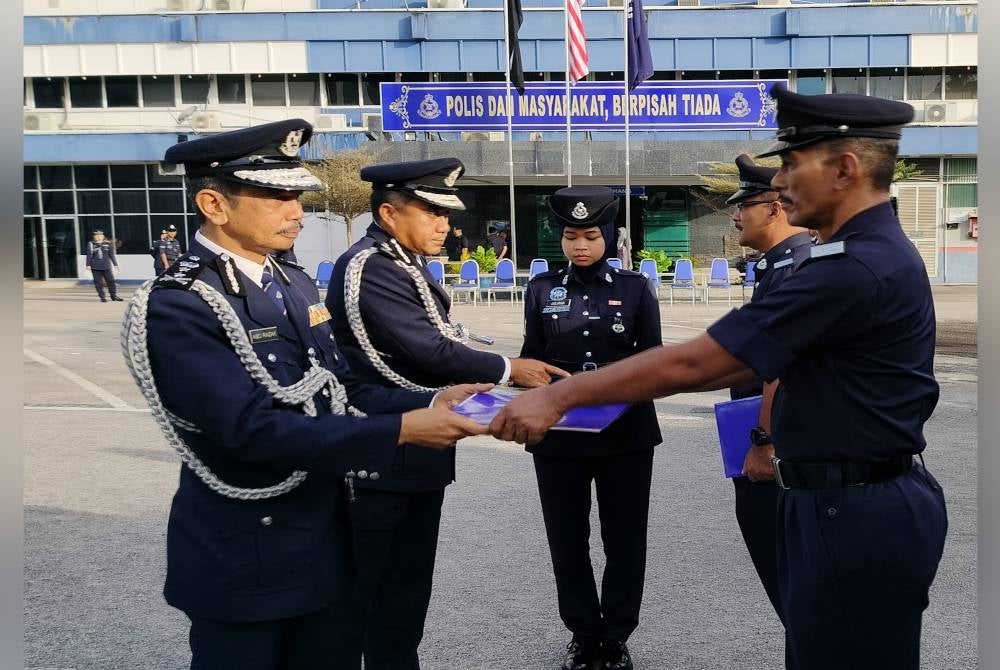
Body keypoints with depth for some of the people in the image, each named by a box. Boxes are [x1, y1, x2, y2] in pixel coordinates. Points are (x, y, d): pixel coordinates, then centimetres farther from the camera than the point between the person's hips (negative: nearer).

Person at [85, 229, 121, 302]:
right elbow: (89, 255, 3)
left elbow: (112, 254, 9)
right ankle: (102, 297, 8)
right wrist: (88, 265, -1)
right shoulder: (91, 244, 3)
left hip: (107, 266, 1)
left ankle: (114, 295, 15)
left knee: (111, 281, 2)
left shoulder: (107, 244, 6)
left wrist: (115, 264, 9)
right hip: (95, 267, -1)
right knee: (99, 282, 0)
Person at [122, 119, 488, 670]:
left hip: (326, 537, 7)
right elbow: (254, 429, -28)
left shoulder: (294, 284, 6)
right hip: (246, 557, -7)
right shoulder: (176, 306, -20)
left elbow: (337, 389, 7)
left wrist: (427, 404, -10)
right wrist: (402, 430, -30)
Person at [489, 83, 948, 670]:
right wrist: (628, 383, 10)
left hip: (856, 514, -10)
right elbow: (747, 360, 13)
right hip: (851, 502, 10)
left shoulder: (855, 267, -24)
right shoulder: (873, 251, 11)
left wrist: (560, 396, -17)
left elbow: (694, 362, -24)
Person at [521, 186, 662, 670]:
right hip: (558, 437, 1)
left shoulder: (635, 288, 2)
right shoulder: (542, 289, 4)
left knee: (624, 537, 9)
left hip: (626, 435, -1)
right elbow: (531, 360, 5)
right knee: (567, 539, 10)